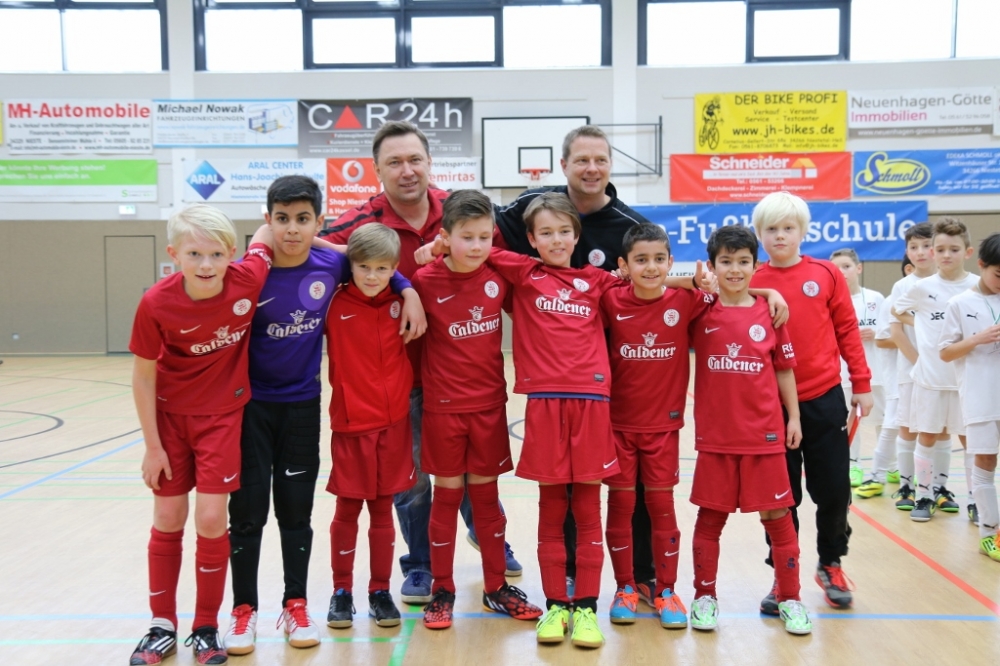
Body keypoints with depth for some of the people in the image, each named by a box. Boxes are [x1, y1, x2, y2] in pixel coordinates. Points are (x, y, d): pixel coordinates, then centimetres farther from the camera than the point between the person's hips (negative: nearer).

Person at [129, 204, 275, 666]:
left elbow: (270, 229, -1)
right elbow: (143, 375, -10)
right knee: (167, 520, 9)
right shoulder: (157, 303, -23)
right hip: (170, 416, 1)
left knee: (211, 520, -3)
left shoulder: (248, 281, -22)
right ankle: (163, 626, 25)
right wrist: (152, 446, -7)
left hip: (222, 416, 0)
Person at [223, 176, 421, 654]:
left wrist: (409, 292, -3)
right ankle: (244, 609, 20)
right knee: (248, 509, 4)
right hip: (251, 404, -2)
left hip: (302, 404, 2)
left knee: (296, 507, 10)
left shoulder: (332, 266, -9)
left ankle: (295, 605, 25)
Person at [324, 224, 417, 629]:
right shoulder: (336, 305, -5)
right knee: (347, 510, 7)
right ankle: (342, 591, 22)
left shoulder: (401, 305, 2)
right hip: (350, 425, -2)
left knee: (383, 509, 10)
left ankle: (380, 591, 22)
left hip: (393, 423, 2)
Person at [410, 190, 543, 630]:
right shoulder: (426, 280, -10)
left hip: (490, 404, 2)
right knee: (446, 495, 8)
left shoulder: (498, 277, -3)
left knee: (486, 494, 13)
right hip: (443, 407, -2)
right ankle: (442, 591, 22)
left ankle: (496, 588, 25)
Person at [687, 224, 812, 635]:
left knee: (777, 514, 7)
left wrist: (794, 417, 7)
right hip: (715, 434, -1)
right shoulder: (701, 312, -1)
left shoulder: (769, 312, 1)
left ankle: (789, 598, 20)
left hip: (765, 432, 1)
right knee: (710, 516, 9)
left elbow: (784, 369, 7)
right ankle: (704, 596, 22)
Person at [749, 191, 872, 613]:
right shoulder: (753, 283, -2)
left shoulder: (826, 274, 0)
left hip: (824, 399, 1)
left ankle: (830, 565, 31)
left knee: (833, 488, 9)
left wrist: (861, 384, 3)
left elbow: (847, 330, 3)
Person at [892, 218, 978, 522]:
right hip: (930, 376, 0)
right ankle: (925, 496, 16)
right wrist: (921, 325, 4)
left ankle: (975, 500, 16)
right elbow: (896, 311, 13)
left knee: (969, 437, 6)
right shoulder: (922, 287, -2)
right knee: (927, 436, 6)